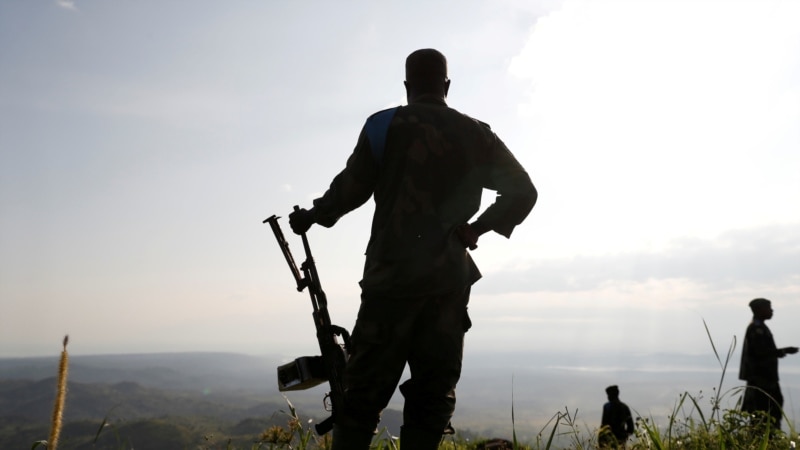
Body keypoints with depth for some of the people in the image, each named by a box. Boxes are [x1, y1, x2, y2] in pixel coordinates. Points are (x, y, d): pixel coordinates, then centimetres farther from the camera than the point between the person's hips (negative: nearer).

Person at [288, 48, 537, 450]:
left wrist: (311, 216, 14)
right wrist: (478, 228, 13)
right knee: (434, 392, 10)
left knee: (365, 388, 4)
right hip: (451, 278, 3)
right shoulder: (477, 134, 9)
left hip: (392, 274, -2)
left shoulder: (386, 125, -1)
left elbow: (352, 189, -2)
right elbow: (523, 192, 10)